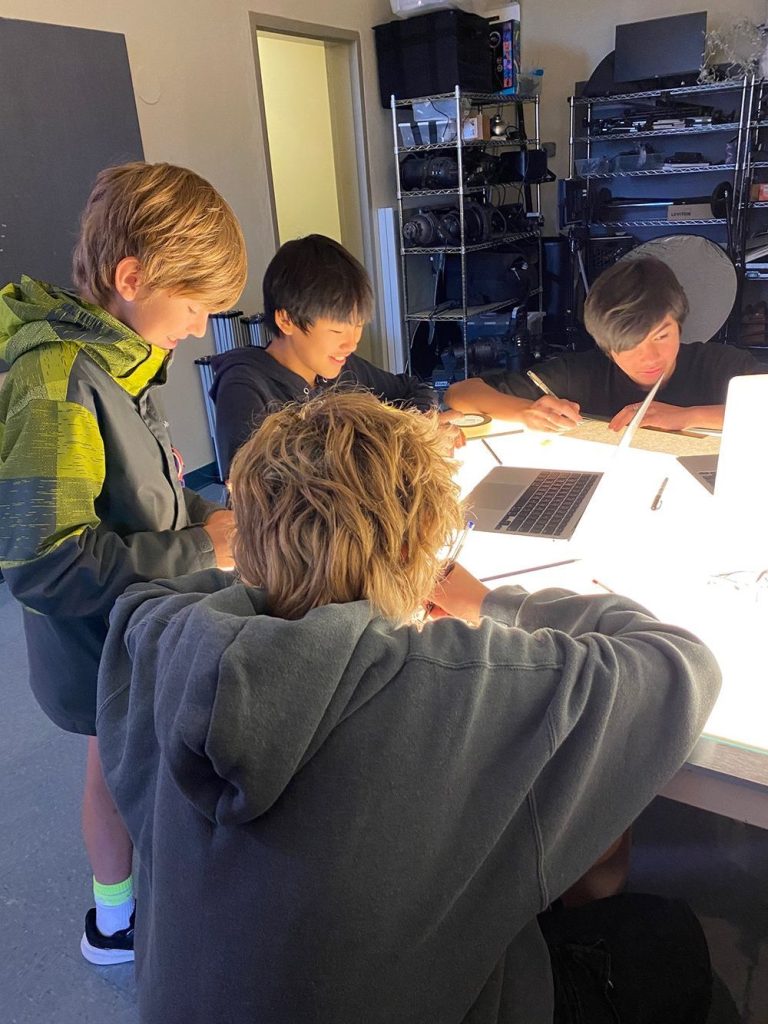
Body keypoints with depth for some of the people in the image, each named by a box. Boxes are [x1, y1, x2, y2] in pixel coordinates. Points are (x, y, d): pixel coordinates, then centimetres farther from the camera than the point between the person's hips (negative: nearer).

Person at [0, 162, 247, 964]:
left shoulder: (102, 355, -1)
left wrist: (198, 513, -4)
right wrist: (200, 550, -23)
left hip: (126, 638, 9)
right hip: (108, 653, -9)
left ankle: (114, 914, 50)